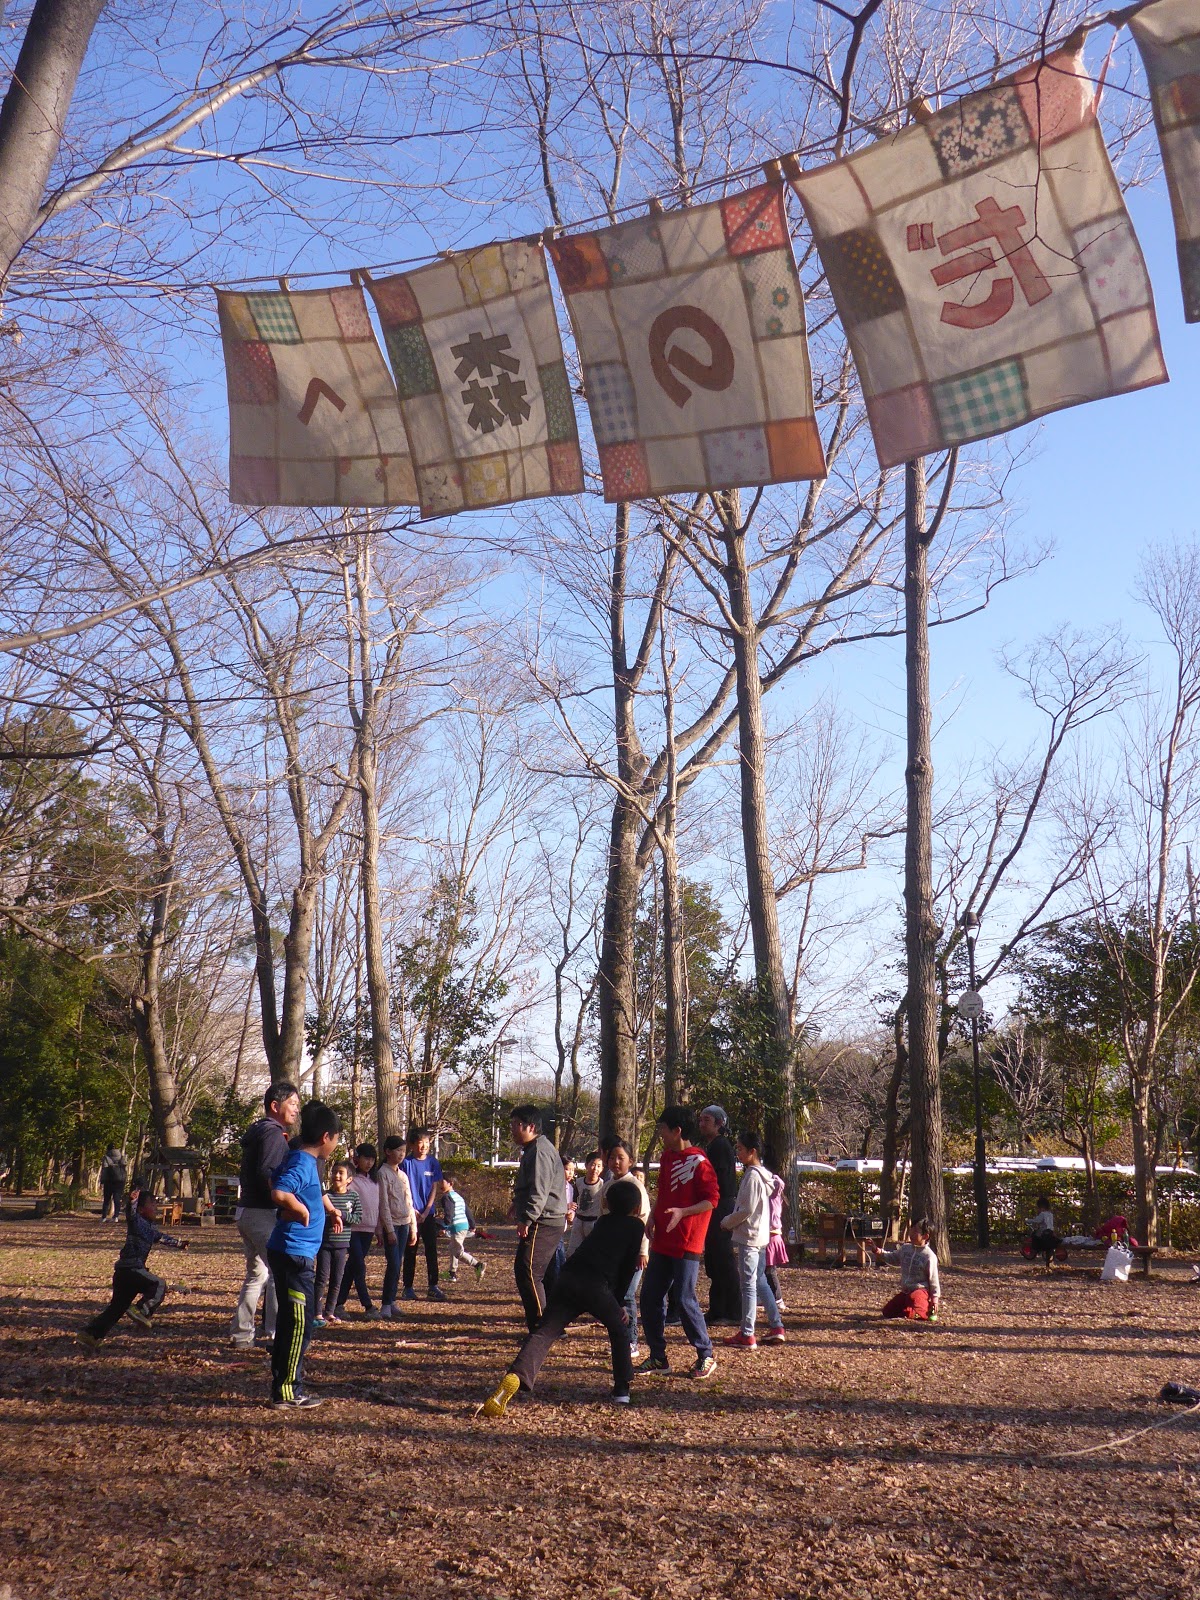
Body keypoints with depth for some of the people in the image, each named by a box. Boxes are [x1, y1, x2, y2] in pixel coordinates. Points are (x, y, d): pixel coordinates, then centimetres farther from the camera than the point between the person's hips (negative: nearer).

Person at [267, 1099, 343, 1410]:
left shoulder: (308, 1162, 13)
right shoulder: (302, 1163, -17)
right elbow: (280, 1192, -36)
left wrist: (330, 1209, 41)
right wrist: (302, 1211, -21)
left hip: (296, 1254, 10)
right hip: (294, 1254, -10)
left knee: (290, 1320, 15)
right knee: (300, 1322, -5)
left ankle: (282, 1387, 23)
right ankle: (288, 1392, 0)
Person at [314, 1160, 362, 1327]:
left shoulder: (353, 1196, 2)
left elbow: (358, 1218, -3)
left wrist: (341, 1214, -15)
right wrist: (330, 1216, -23)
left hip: (342, 1244, 3)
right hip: (324, 1242, -3)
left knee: (337, 1280, 9)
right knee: (322, 1278, -4)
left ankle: (329, 1312, 21)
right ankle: (318, 1313, 3)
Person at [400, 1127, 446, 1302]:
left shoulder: (433, 1162, 2)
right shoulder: (407, 1162, -6)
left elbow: (434, 1189, 3)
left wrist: (426, 1212, -5)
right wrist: (412, 1210, -11)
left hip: (428, 1213, 2)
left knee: (431, 1250, 3)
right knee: (410, 1251, 3)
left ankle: (433, 1286, 8)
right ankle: (408, 1287, 10)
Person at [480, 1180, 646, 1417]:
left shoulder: (604, 1221, 32)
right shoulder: (636, 1225, 16)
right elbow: (629, 1267, 11)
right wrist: (617, 1302, 21)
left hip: (567, 1277, 4)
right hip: (596, 1285, -4)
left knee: (545, 1332, -7)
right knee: (618, 1329, 22)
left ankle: (515, 1377, -31)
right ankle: (622, 1390, 19)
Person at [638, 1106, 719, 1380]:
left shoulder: (698, 1162, -13)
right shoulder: (667, 1157, 12)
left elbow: (712, 1200, -16)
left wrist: (682, 1212, -27)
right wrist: (653, 1217, 7)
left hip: (687, 1245, -8)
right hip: (662, 1242, 8)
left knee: (685, 1300, -7)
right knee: (650, 1298, 7)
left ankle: (706, 1357, 8)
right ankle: (658, 1357, 17)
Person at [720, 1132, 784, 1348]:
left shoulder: (752, 1176, -17)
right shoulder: (763, 1175, 13)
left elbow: (747, 1210, -20)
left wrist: (727, 1223, -6)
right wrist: (732, 1221, 15)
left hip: (749, 1237, -10)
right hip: (761, 1236, 10)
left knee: (748, 1285, -6)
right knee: (760, 1282, 15)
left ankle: (747, 1335, -3)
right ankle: (776, 1327, 17)